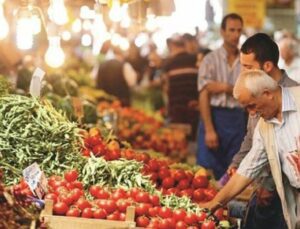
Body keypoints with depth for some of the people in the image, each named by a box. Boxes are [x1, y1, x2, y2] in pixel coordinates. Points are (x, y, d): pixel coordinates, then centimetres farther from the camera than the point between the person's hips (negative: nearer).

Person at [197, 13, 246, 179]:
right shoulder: (211, 60, -1)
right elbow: (203, 96, -7)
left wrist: (226, 88, -13)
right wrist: (209, 130, -14)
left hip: (238, 120, 3)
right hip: (215, 117, -3)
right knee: (208, 171, -4)